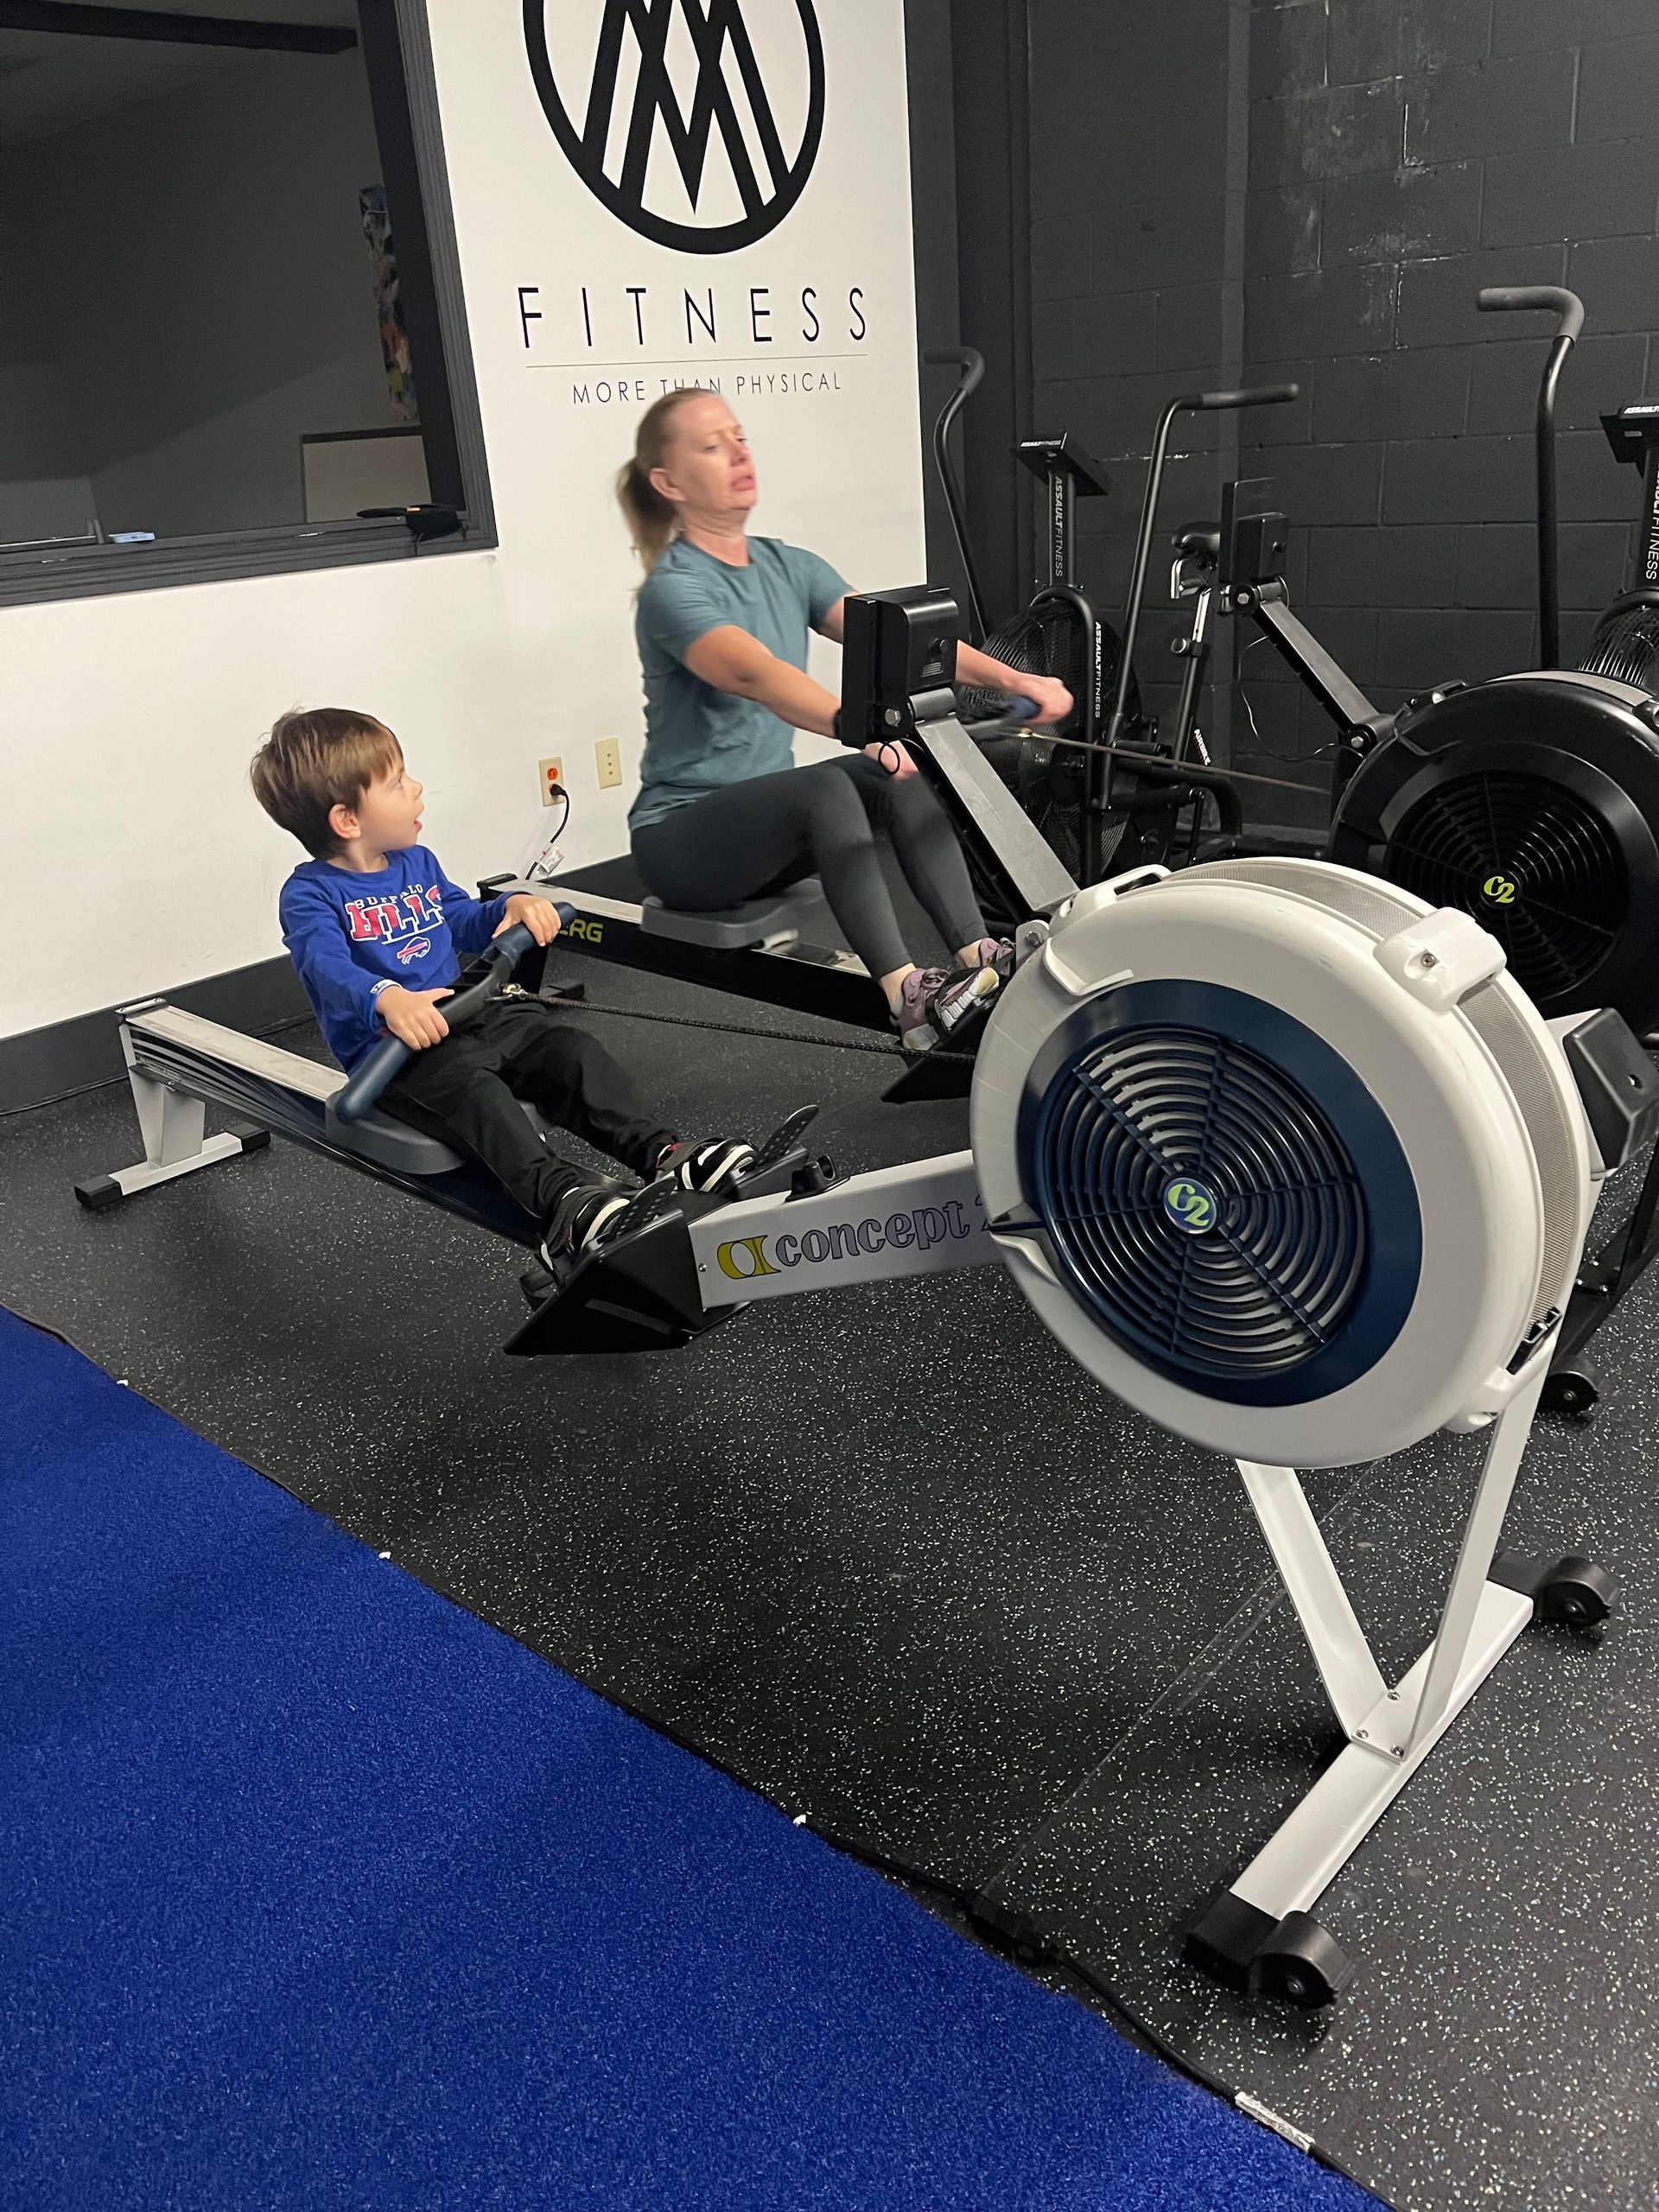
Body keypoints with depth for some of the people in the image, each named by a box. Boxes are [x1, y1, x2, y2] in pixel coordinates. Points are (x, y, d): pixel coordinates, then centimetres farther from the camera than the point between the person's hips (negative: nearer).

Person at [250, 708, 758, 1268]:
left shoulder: (417, 862, 18)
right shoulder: (309, 895, -7)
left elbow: (465, 922, 32)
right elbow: (329, 967, -25)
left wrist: (513, 906, 10)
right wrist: (389, 1000, -46)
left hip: (467, 1013, 7)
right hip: (389, 1047, -7)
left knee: (572, 1048, -16)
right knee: (468, 1081, -36)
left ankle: (663, 1154, -28)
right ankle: (559, 1200, -53)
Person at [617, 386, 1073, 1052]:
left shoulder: (788, 566, 6)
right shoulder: (674, 589, -17)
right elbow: (755, 674, -37)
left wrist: (1012, 679, -20)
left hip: (771, 817, 7)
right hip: (682, 834, -7)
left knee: (903, 778, -19)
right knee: (825, 786, -33)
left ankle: (980, 958, -26)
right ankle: (908, 999, -40)